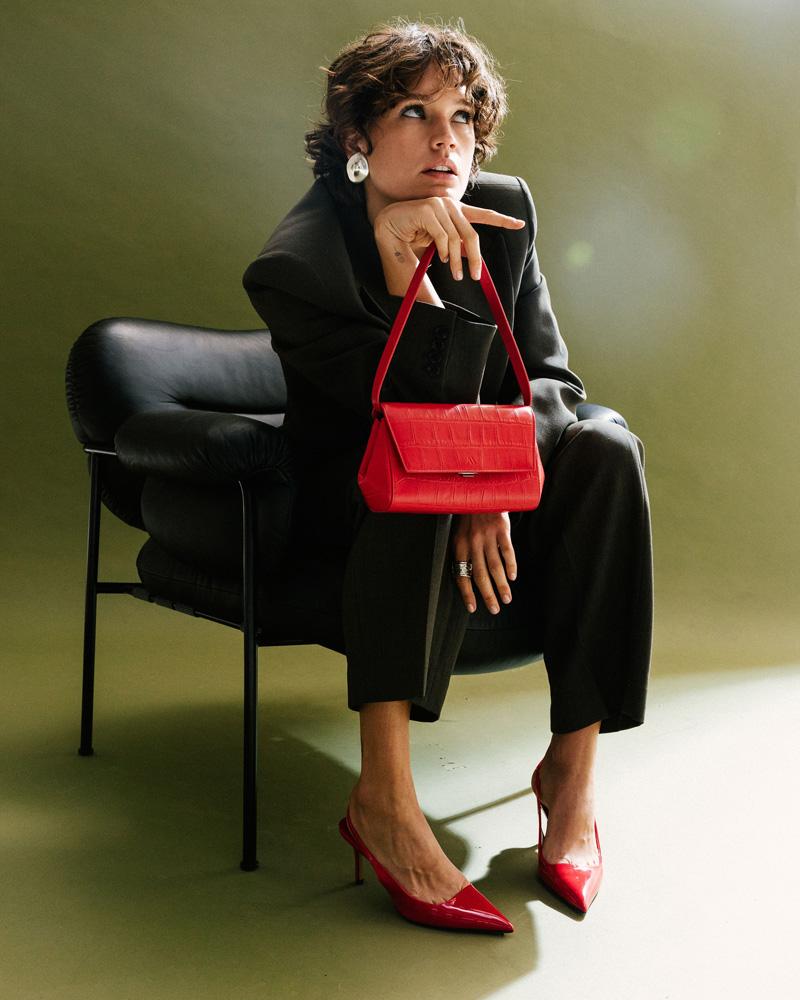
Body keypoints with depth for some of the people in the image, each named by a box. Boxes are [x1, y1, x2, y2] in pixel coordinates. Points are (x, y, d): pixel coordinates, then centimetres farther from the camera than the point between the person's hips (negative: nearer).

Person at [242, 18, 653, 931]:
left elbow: (549, 379, -7)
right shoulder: (293, 263, -19)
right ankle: (383, 796, -37)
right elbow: (416, 414, -25)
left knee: (607, 453, -24)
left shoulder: (502, 210, -6)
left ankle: (574, 764, -21)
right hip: (343, 499, -4)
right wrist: (403, 273, -40)